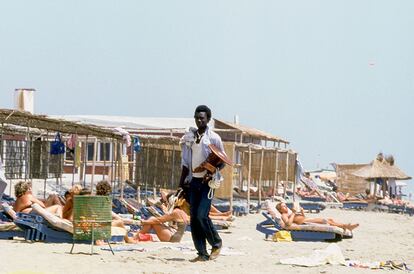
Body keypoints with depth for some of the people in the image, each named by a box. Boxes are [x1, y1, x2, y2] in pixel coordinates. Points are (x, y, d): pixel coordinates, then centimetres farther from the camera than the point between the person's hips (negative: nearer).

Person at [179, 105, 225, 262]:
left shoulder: (213, 138, -4)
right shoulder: (190, 137, 10)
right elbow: (186, 161, 14)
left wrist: (211, 174, -15)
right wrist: (182, 182, 9)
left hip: (207, 181, -5)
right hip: (194, 181, 5)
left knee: (202, 215, -16)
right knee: (194, 218, 1)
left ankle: (216, 243, 6)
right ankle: (202, 253, 5)